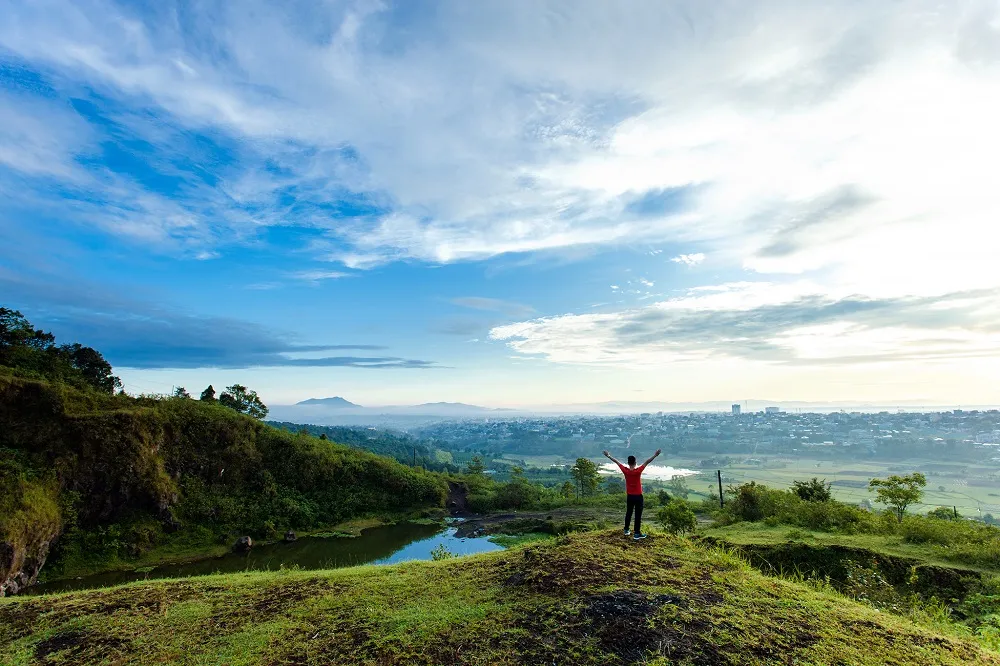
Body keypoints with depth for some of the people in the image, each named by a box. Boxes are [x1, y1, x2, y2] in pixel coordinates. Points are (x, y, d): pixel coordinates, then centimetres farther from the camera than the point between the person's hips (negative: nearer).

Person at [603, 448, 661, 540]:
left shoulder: (625, 471, -9)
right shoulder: (638, 471, -19)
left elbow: (617, 462, 2)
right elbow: (647, 462, -19)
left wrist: (608, 456, 12)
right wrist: (655, 455, -19)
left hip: (629, 496, 4)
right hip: (638, 496, -4)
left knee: (628, 513, 17)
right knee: (638, 515, 2)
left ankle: (626, 530, 28)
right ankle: (637, 533, 4)